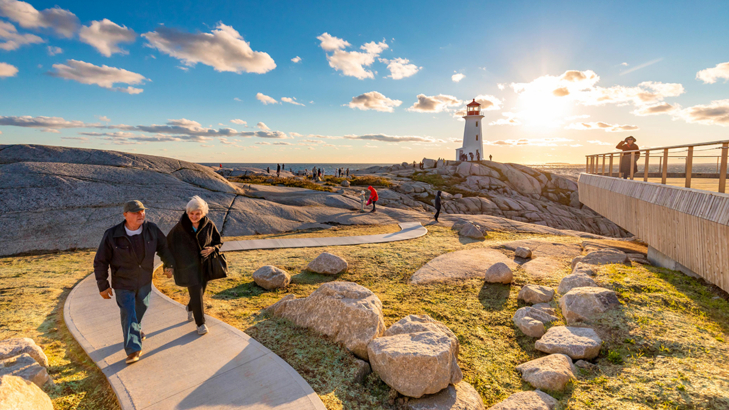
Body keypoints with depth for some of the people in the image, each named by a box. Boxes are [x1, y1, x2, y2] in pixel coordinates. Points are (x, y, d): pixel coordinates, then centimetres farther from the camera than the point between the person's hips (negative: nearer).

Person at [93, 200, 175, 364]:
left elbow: (163, 246, 7)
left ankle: (136, 330, 51)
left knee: (141, 307, 22)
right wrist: (103, 286, -6)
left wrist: (169, 263, 0)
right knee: (128, 315, -5)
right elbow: (100, 262, -9)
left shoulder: (151, 230, -12)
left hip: (144, 281, 4)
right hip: (123, 284, -4)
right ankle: (133, 349, 5)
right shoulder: (112, 235, -19)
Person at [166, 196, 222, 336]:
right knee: (196, 295, -5)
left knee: (200, 291, 18)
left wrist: (212, 249, -19)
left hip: (204, 265, 3)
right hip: (188, 267, -3)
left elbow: (218, 242, 2)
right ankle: (200, 323, 15)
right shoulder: (180, 227, -14)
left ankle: (190, 308, 52)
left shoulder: (209, 225, -10)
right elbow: (168, 244, -3)